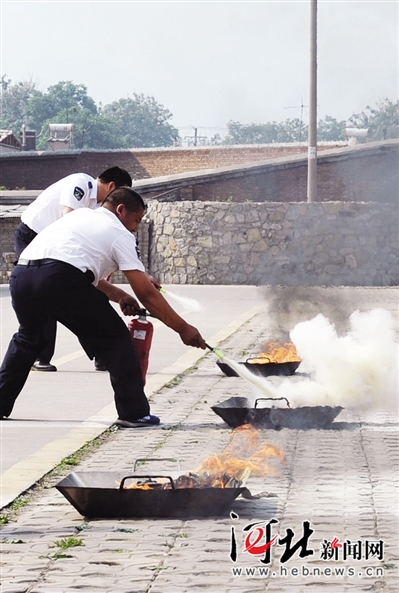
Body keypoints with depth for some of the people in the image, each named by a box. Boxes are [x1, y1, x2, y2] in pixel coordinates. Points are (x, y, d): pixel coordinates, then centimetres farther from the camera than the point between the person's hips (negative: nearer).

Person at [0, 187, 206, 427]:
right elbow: (146, 293, 9)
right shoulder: (120, 234, 14)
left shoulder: (81, 215, 34)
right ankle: (133, 412, 6)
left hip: (21, 274, 7)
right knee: (115, 338, 9)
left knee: (28, 337, 33)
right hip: (61, 281, -7)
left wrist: (118, 295, 40)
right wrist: (183, 328, 14)